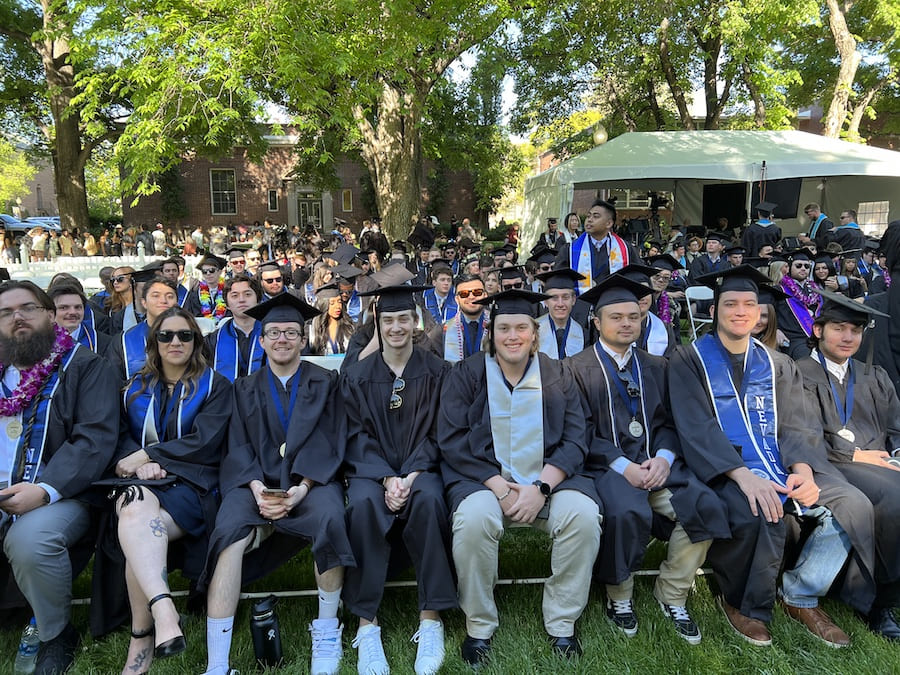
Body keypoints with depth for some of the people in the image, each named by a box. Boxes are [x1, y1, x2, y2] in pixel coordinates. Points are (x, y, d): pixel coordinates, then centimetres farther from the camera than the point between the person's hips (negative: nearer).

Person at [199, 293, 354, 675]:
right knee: (230, 533, -29)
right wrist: (256, 487, -14)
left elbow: (329, 443, 0)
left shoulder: (325, 383, 11)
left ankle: (327, 633, -13)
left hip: (311, 480, -1)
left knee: (329, 519, -34)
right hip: (256, 481, 2)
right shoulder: (245, 388, 17)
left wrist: (302, 487, -16)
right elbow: (238, 447, 6)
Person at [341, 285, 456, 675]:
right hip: (372, 468, 1)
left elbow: (435, 431, 1)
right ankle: (367, 624, -23)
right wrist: (386, 478, -17)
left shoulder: (436, 371, 4)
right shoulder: (357, 376, 6)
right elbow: (358, 436, 0)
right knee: (363, 504, -33)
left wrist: (411, 476, -16)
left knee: (428, 499, -34)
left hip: (419, 467, 0)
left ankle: (431, 620, -23)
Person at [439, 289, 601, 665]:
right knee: (474, 518, -32)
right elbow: (452, 441, -5)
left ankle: (562, 623, -4)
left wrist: (541, 487, -16)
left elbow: (574, 440, 1)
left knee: (584, 515, -26)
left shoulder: (556, 377, 7)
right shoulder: (465, 376, 2)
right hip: (483, 479, -1)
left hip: (548, 477, 2)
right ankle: (479, 626, -8)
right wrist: (500, 487, -16)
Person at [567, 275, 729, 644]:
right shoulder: (578, 368, 4)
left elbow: (668, 421, 12)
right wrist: (622, 466, -16)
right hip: (606, 464, -4)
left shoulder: (656, 366, 18)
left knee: (706, 507, -22)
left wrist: (663, 458, -9)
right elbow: (582, 433, -4)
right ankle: (619, 597, -4)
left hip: (656, 461, 4)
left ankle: (672, 594, 2)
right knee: (627, 512, -34)